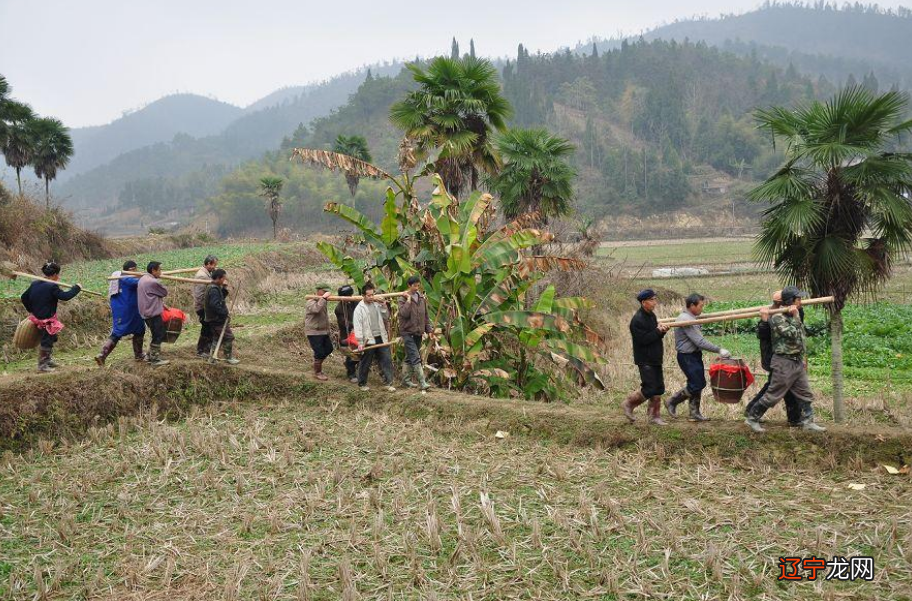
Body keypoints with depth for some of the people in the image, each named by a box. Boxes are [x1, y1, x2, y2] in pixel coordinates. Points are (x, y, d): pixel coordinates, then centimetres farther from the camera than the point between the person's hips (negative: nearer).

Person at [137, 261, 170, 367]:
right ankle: (155, 360, 2)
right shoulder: (153, 282, -19)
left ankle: (151, 356, 24)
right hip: (153, 313, -10)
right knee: (158, 336, -2)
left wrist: (162, 304, 18)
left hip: (146, 312, 10)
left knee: (156, 335, 19)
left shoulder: (143, 279, 13)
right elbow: (165, 293, -6)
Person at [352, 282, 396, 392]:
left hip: (381, 338, 5)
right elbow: (357, 326, -11)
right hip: (368, 340, -4)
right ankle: (362, 383, 23)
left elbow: (386, 317, 11)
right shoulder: (359, 308, -8)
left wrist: (383, 306, -4)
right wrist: (360, 343, -16)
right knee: (365, 363, 7)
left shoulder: (377, 304, 8)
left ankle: (389, 383, 7)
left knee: (387, 360, 1)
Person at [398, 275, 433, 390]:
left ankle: (406, 379, 24)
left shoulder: (422, 298, 9)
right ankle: (422, 382, -14)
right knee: (415, 358, -12)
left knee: (410, 358, 14)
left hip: (418, 332, 6)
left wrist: (429, 330, 11)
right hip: (408, 332, -6)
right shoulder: (403, 299, -8)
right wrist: (409, 299, -20)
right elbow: (404, 313, -24)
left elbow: (425, 315, 15)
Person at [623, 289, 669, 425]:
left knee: (659, 388, 10)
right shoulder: (637, 320, -18)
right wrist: (658, 331, -17)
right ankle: (629, 404, 12)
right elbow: (643, 339, -24)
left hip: (655, 359, 9)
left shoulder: (651, 315, 12)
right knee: (649, 389, -9)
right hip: (645, 361, -9)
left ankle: (655, 416, 19)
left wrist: (662, 330, -2)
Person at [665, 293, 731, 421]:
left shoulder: (693, 317, 10)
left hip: (695, 355, 10)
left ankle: (694, 413, 20)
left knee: (700, 384, 11)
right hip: (687, 357, -10)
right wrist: (719, 350, -22)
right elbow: (699, 342, -25)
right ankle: (672, 402, 10)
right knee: (696, 385, -7)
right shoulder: (685, 320, -22)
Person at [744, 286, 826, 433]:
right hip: (784, 363, -8)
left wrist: (802, 359, 19)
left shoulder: (793, 316, 11)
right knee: (772, 395, -3)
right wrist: (796, 317, -15)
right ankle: (752, 419, 7)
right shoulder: (777, 318, -16)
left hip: (797, 362, 8)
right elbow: (792, 334, -24)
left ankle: (808, 422, 17)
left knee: (805, 394, 9)